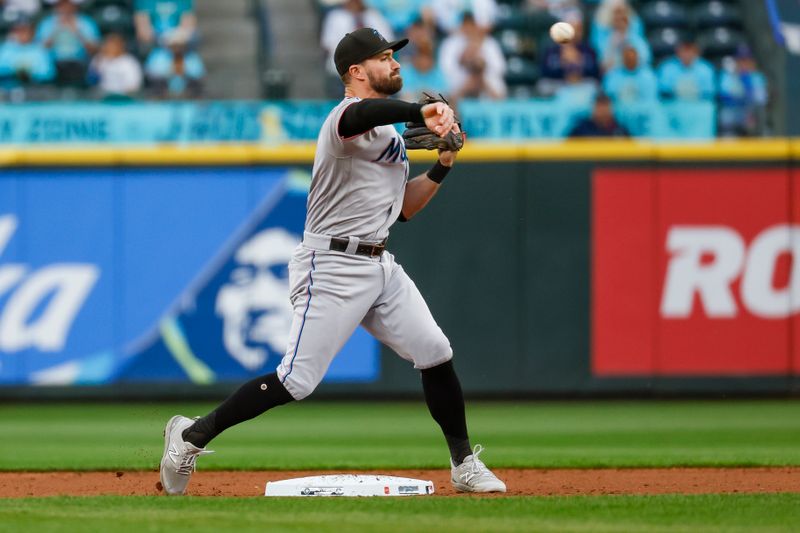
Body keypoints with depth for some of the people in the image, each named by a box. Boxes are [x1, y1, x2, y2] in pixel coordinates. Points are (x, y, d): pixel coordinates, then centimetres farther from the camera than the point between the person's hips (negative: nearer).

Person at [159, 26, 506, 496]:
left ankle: (465, 466, 13)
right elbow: (359, 114, -39)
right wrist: (422, 111, -55)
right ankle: (192, 435, 0)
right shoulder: (350, 117, -11)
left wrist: (442, 167, 11)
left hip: (381, 266, 9)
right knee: (297, 381, -12)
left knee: (436, 353, 2)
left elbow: (404, 208, 23)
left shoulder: (389, 133, 20)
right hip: (333, 267, -9)